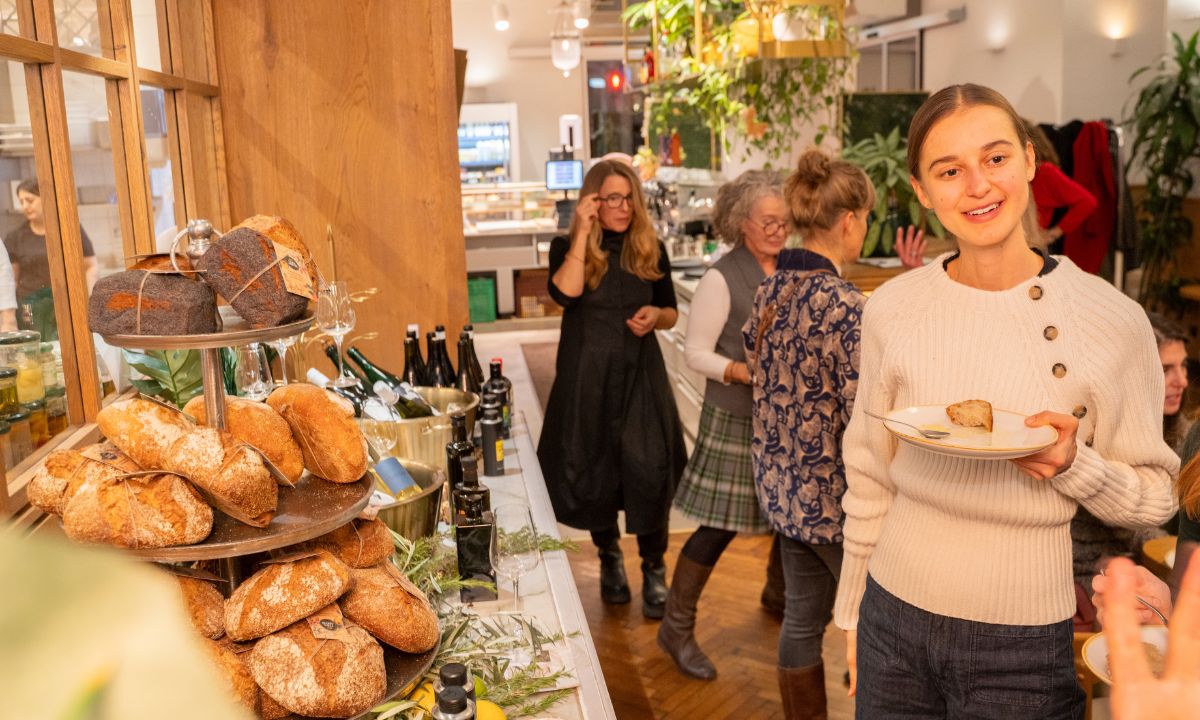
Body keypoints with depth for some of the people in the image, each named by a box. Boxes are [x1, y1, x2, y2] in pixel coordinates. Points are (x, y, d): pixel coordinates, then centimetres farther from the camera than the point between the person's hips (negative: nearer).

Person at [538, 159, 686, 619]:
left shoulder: (651, 251, 5)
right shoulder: (567, 247, -1)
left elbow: (671, 313, 13)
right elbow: (565, 293, -22)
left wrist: (655, 315, -10)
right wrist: (583, 232, -19)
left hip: (640, 374, 1)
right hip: (586, 375, -1)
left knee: (649, 472, -4)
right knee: (593, 473, 10)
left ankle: (653, 569, 13)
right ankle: (609, 556, 33)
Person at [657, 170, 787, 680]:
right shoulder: (721, 279, -13)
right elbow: (696, 353, -12)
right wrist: (747, 373, -24)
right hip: (735, 420, -6)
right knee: (720, 526, -2)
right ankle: (676, 628, 13)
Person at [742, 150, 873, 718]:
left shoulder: (771, 290, 2)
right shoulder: (844, 305, -22)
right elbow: (864, 416, -23)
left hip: (782, 484, 8)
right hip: (833, 493, -8)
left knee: (802, 617, 19)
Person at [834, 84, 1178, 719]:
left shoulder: (1114, 321, -11)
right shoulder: (891, 308, -5)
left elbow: (1157, 496, -2)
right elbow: (868, 475, 4)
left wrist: (1073, 465, -22)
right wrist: (853, 612, 10)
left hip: (1026, 647, -1)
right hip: (895, 619, 2)